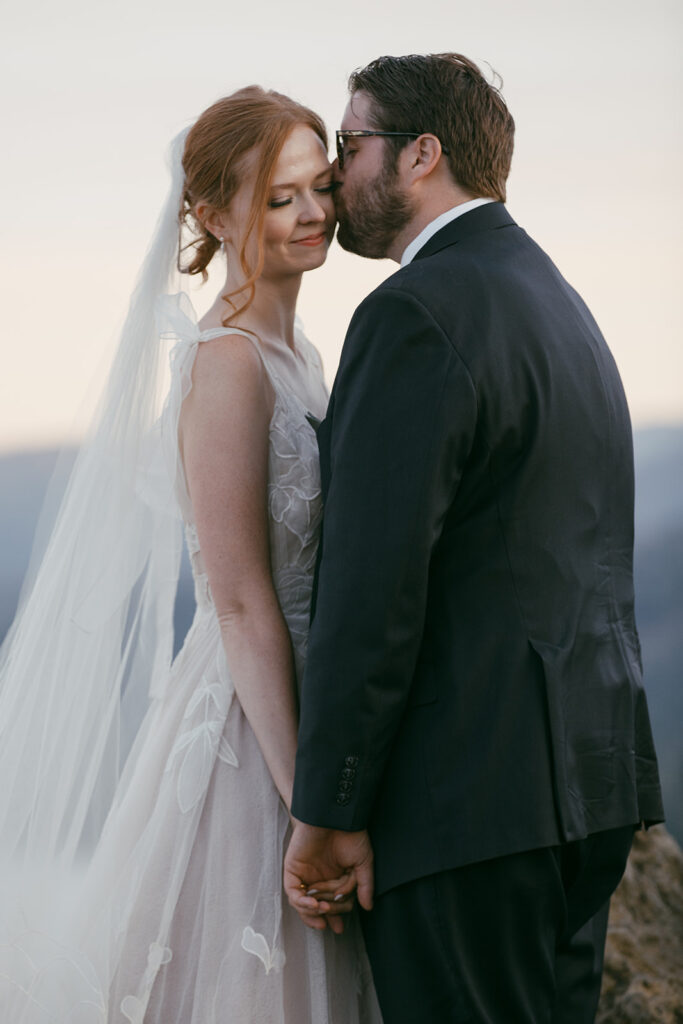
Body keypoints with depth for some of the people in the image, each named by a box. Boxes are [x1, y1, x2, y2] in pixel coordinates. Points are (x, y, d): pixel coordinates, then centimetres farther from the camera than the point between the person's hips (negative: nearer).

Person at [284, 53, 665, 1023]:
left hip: (472, 800, -9)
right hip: (590, 775, 9)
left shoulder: (418, 315, -13)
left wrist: (325, 812, -13)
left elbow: (374, 586, -18)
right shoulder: (560, 300, 17)